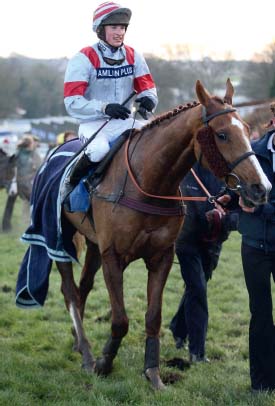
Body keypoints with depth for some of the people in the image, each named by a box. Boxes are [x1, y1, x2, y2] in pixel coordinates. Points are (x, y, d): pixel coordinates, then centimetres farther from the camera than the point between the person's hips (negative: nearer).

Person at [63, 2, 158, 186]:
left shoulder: (133, 56, 9)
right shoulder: (84, 58, -8)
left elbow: (147, 87, 9)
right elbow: (72, 102, -15)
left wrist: (148, 99, -17)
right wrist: (104, 108, -30)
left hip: (125, 122, 5)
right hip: (93, 123, -5)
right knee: (99, 149, -37)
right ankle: (72, 184, -10)